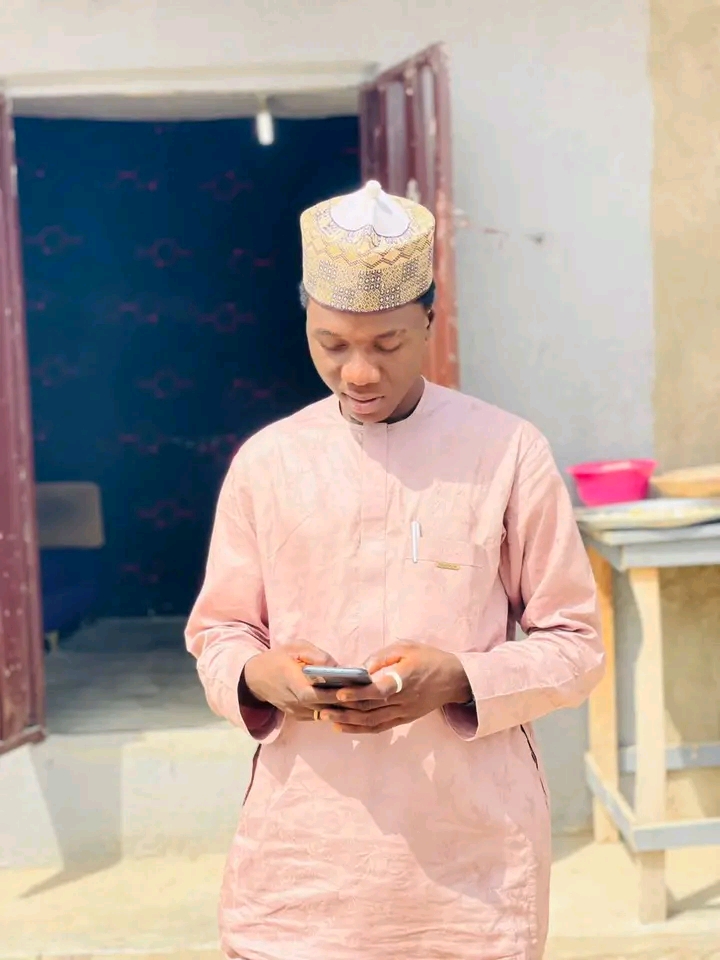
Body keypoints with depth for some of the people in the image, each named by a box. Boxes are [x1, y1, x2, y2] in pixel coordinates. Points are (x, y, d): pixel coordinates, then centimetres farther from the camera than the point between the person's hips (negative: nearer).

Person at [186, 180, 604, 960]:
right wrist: (260, 674, -13)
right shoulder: (266, 462, 3)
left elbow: (575, 646, 1)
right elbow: (216, 634, 9)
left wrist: (459, 681, -16)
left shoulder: (509, 454, -2)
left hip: (473, 851, -1)